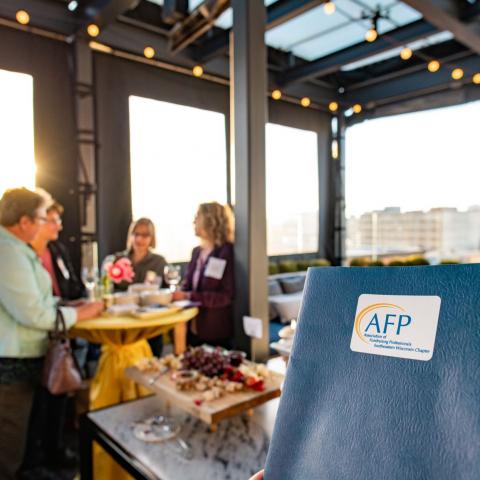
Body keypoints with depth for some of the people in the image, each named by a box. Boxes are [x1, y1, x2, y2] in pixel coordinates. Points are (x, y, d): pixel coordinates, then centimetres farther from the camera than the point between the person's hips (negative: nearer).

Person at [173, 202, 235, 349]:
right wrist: (177, 294, -9)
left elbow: (227, 296, -20)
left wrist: (189, 296, -23)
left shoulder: (227, 252, -14)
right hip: (194, 328, 7)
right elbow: (188, 285, 12)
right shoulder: (197, 251, 10)